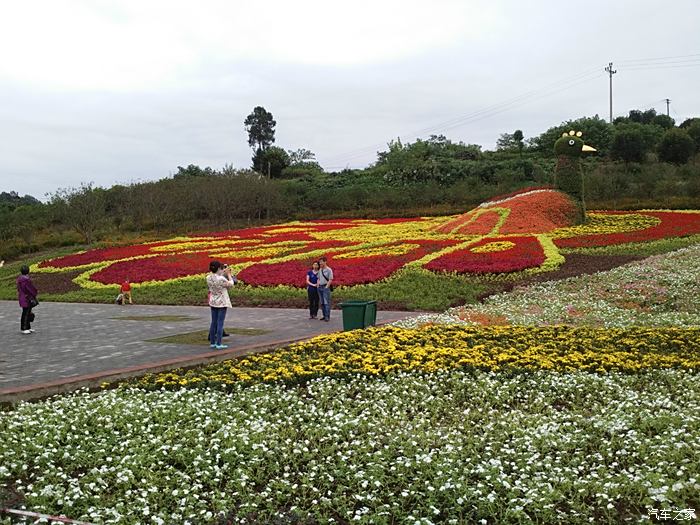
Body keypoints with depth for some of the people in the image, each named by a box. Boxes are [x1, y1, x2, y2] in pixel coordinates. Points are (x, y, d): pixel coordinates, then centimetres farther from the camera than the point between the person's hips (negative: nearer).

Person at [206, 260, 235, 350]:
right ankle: (219, 344, -1)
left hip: (213, 302, 6)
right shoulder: (221, 279, -23)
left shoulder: (208, 278, -4)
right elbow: (230, 284, -7)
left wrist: (223, 273, 13)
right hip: (222, 302, -6)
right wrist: (228, 274, 3)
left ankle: (212, 342, 18)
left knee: (214, 322, 14)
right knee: (220, 323, -2)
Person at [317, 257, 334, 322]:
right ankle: (324, 316, 14)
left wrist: (326, 287, -16)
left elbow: (330, 280, -11)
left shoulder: (329, 270, -7)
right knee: (322, 303, 8)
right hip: (320, 287, 7)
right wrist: (318, 286, 8)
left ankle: (327, 316, -9)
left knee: (326, 302, -9)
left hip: (326, 287, -7)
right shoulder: (320, 270, 14)